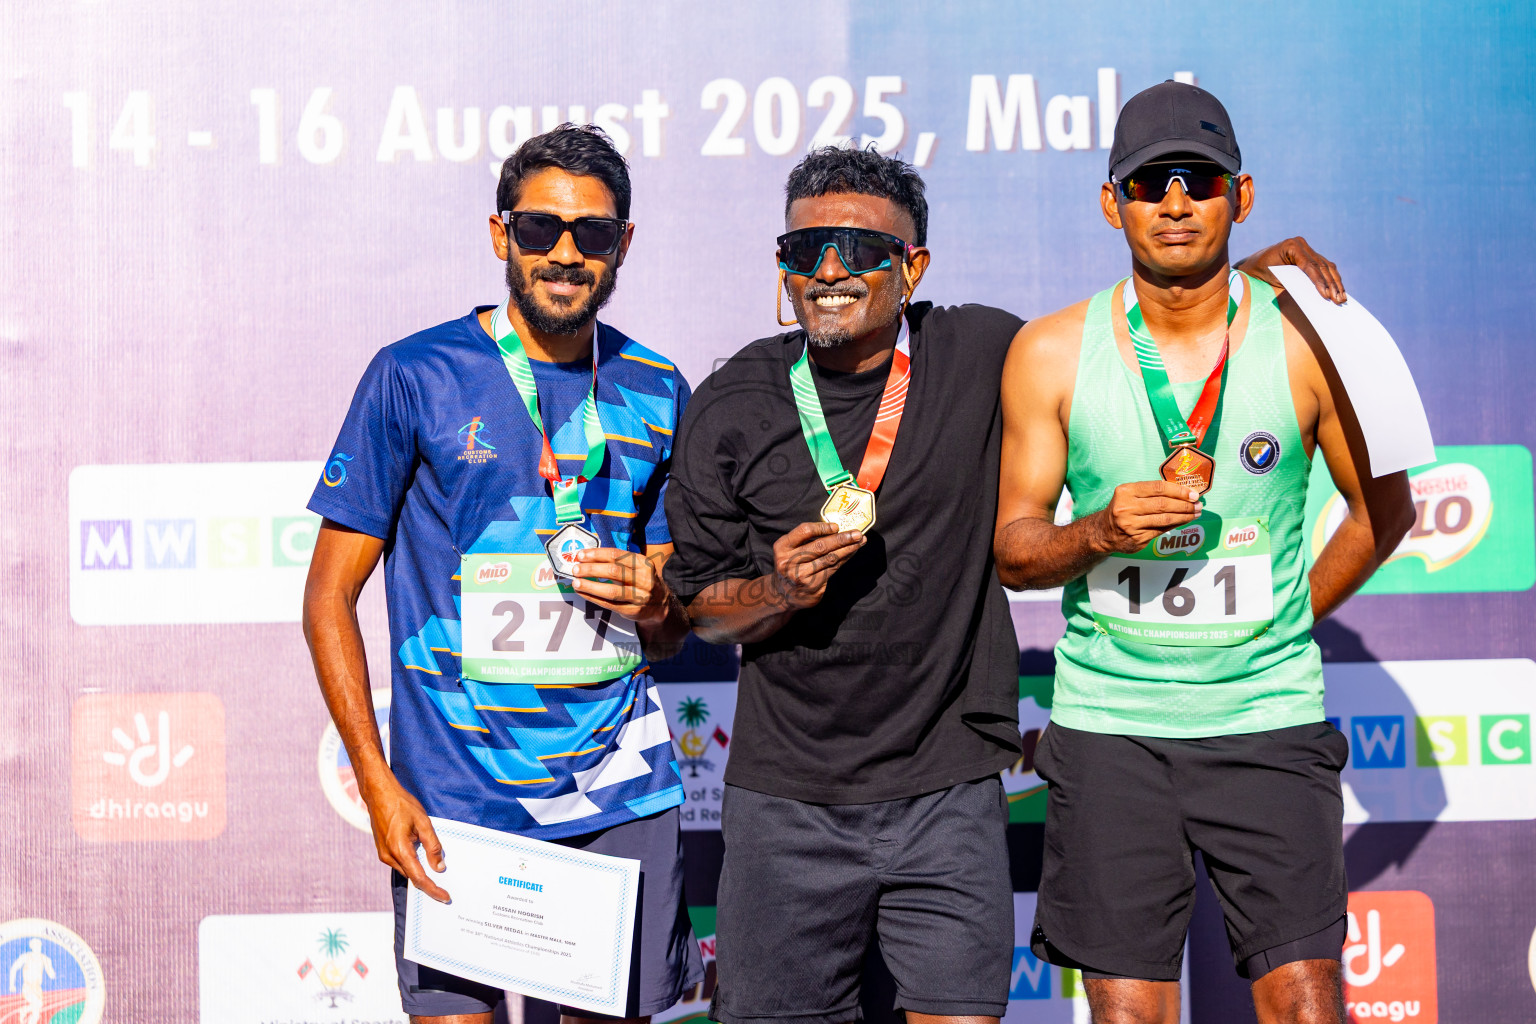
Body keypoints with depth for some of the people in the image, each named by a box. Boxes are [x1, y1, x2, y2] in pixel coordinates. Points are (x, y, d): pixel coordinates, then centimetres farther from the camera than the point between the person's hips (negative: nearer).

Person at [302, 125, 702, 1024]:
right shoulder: (415, 378, -4)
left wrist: (656, 602, -8)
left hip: (621, 789, 3)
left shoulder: (657, 392, 8)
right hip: (457, 792, -3)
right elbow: (330, 598, -2)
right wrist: (378, 783, -10)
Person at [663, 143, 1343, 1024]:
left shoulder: (982, 355, -2)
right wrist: (780, 593, -15)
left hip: (947, 793, 0)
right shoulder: (733, 406, -1)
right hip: (786, 801, 1)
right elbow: (703, 609, 6)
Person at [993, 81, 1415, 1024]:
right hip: (1109, 725, 0)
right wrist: (1098, 534, -16)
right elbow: (1013, 549, 3)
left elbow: (1384, 506, 12)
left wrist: (1290, 621, 10)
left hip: (1270, 722, 0)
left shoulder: (1306, 338, -1)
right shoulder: (1051, 353, 0)